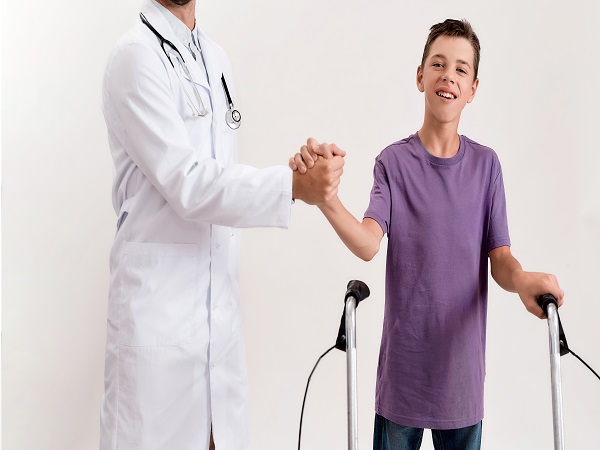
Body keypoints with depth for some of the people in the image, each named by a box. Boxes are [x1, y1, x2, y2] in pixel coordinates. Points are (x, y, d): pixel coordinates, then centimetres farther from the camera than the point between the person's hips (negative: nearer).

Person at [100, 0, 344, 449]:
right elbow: (186, 185, -18)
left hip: (219, 297, 7)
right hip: (159, 302, -7)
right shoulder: (136, 57, -10)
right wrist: (296, 184, -23)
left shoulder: (217, 58, 15)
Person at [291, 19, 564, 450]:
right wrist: (327, 199, -39)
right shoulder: (394, 161, -5)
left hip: (463, 358, 2)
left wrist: (522, 278, -25)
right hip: (404, 360, -1)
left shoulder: (486, 163, 0)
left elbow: (499, 258, -2)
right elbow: (368, 244, -20)